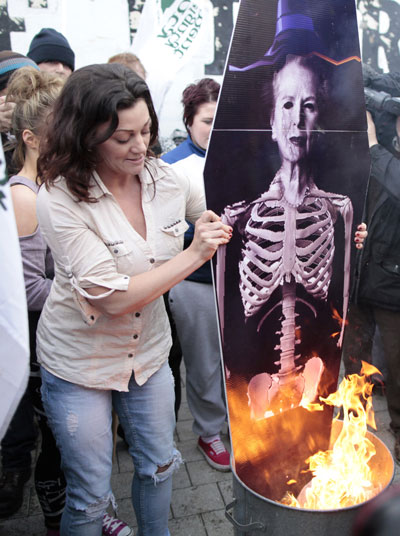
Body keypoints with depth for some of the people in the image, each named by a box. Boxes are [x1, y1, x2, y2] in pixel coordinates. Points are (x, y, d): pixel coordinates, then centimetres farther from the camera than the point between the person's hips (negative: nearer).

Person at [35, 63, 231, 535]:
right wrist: (193, 255, -27)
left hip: (149, 350, 5)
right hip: (79, 365, -4)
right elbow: (114, 297, -27)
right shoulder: (60, 201, -24)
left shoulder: (164, 178, -9)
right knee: (89, 496, 12)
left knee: (158, 465, 22)